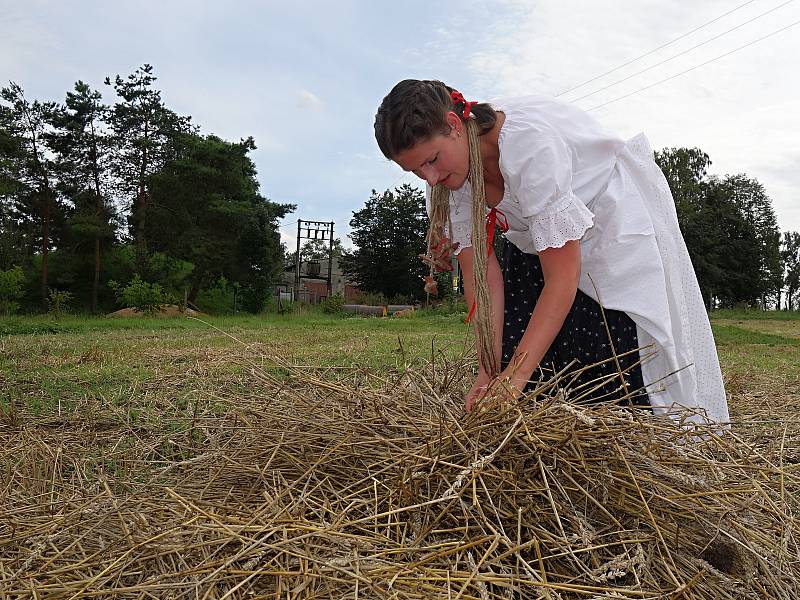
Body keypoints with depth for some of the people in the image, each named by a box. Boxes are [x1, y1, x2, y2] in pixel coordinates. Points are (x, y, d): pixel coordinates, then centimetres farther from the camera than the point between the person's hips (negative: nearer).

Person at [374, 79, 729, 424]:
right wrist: (489, 371, -24)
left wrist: (514, 376, -39)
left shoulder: (530, 141, -37)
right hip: (535, 243, 6)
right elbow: (480, 272, -18)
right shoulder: (446, 174, -17)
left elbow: (562, 279, -36)